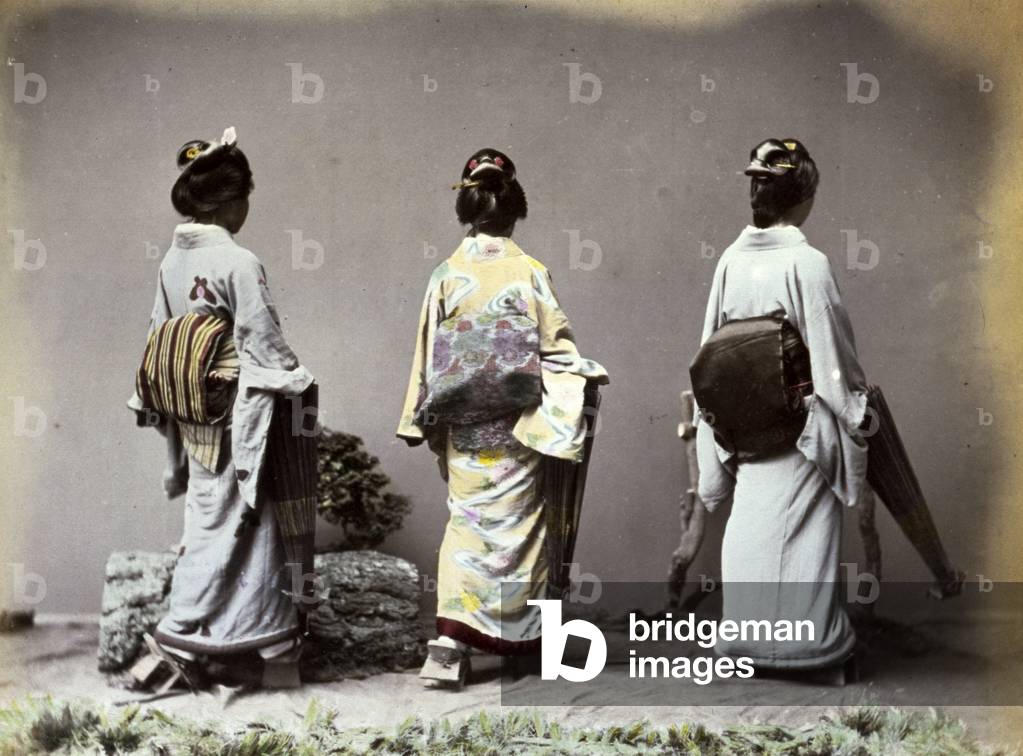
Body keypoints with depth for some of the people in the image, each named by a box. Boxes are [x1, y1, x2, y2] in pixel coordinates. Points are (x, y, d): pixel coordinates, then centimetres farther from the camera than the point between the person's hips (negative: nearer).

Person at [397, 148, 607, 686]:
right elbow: (555, 344, -6)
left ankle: (450, 643, -1)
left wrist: (421, 418, 9)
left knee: (467, 519, 9)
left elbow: (429, 354, 2)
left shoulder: (445, 276, -1)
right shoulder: (530, 274, -9)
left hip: (461, 422, 2)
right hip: (515, 420, -2)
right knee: (513, 521, 10)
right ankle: (516, 637, 21)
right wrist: (588, 372, 10)